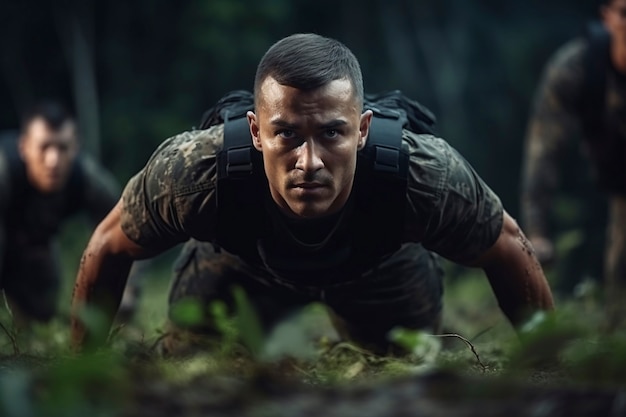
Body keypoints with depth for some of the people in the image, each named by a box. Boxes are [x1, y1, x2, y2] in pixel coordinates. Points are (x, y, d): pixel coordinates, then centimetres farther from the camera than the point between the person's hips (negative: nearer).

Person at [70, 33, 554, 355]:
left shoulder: (426, 176, -43)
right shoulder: (195, 173, -44)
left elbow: (510, 249, -21)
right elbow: (108, 248, -21)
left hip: (383, 268, 0)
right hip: (241, 265, 0)